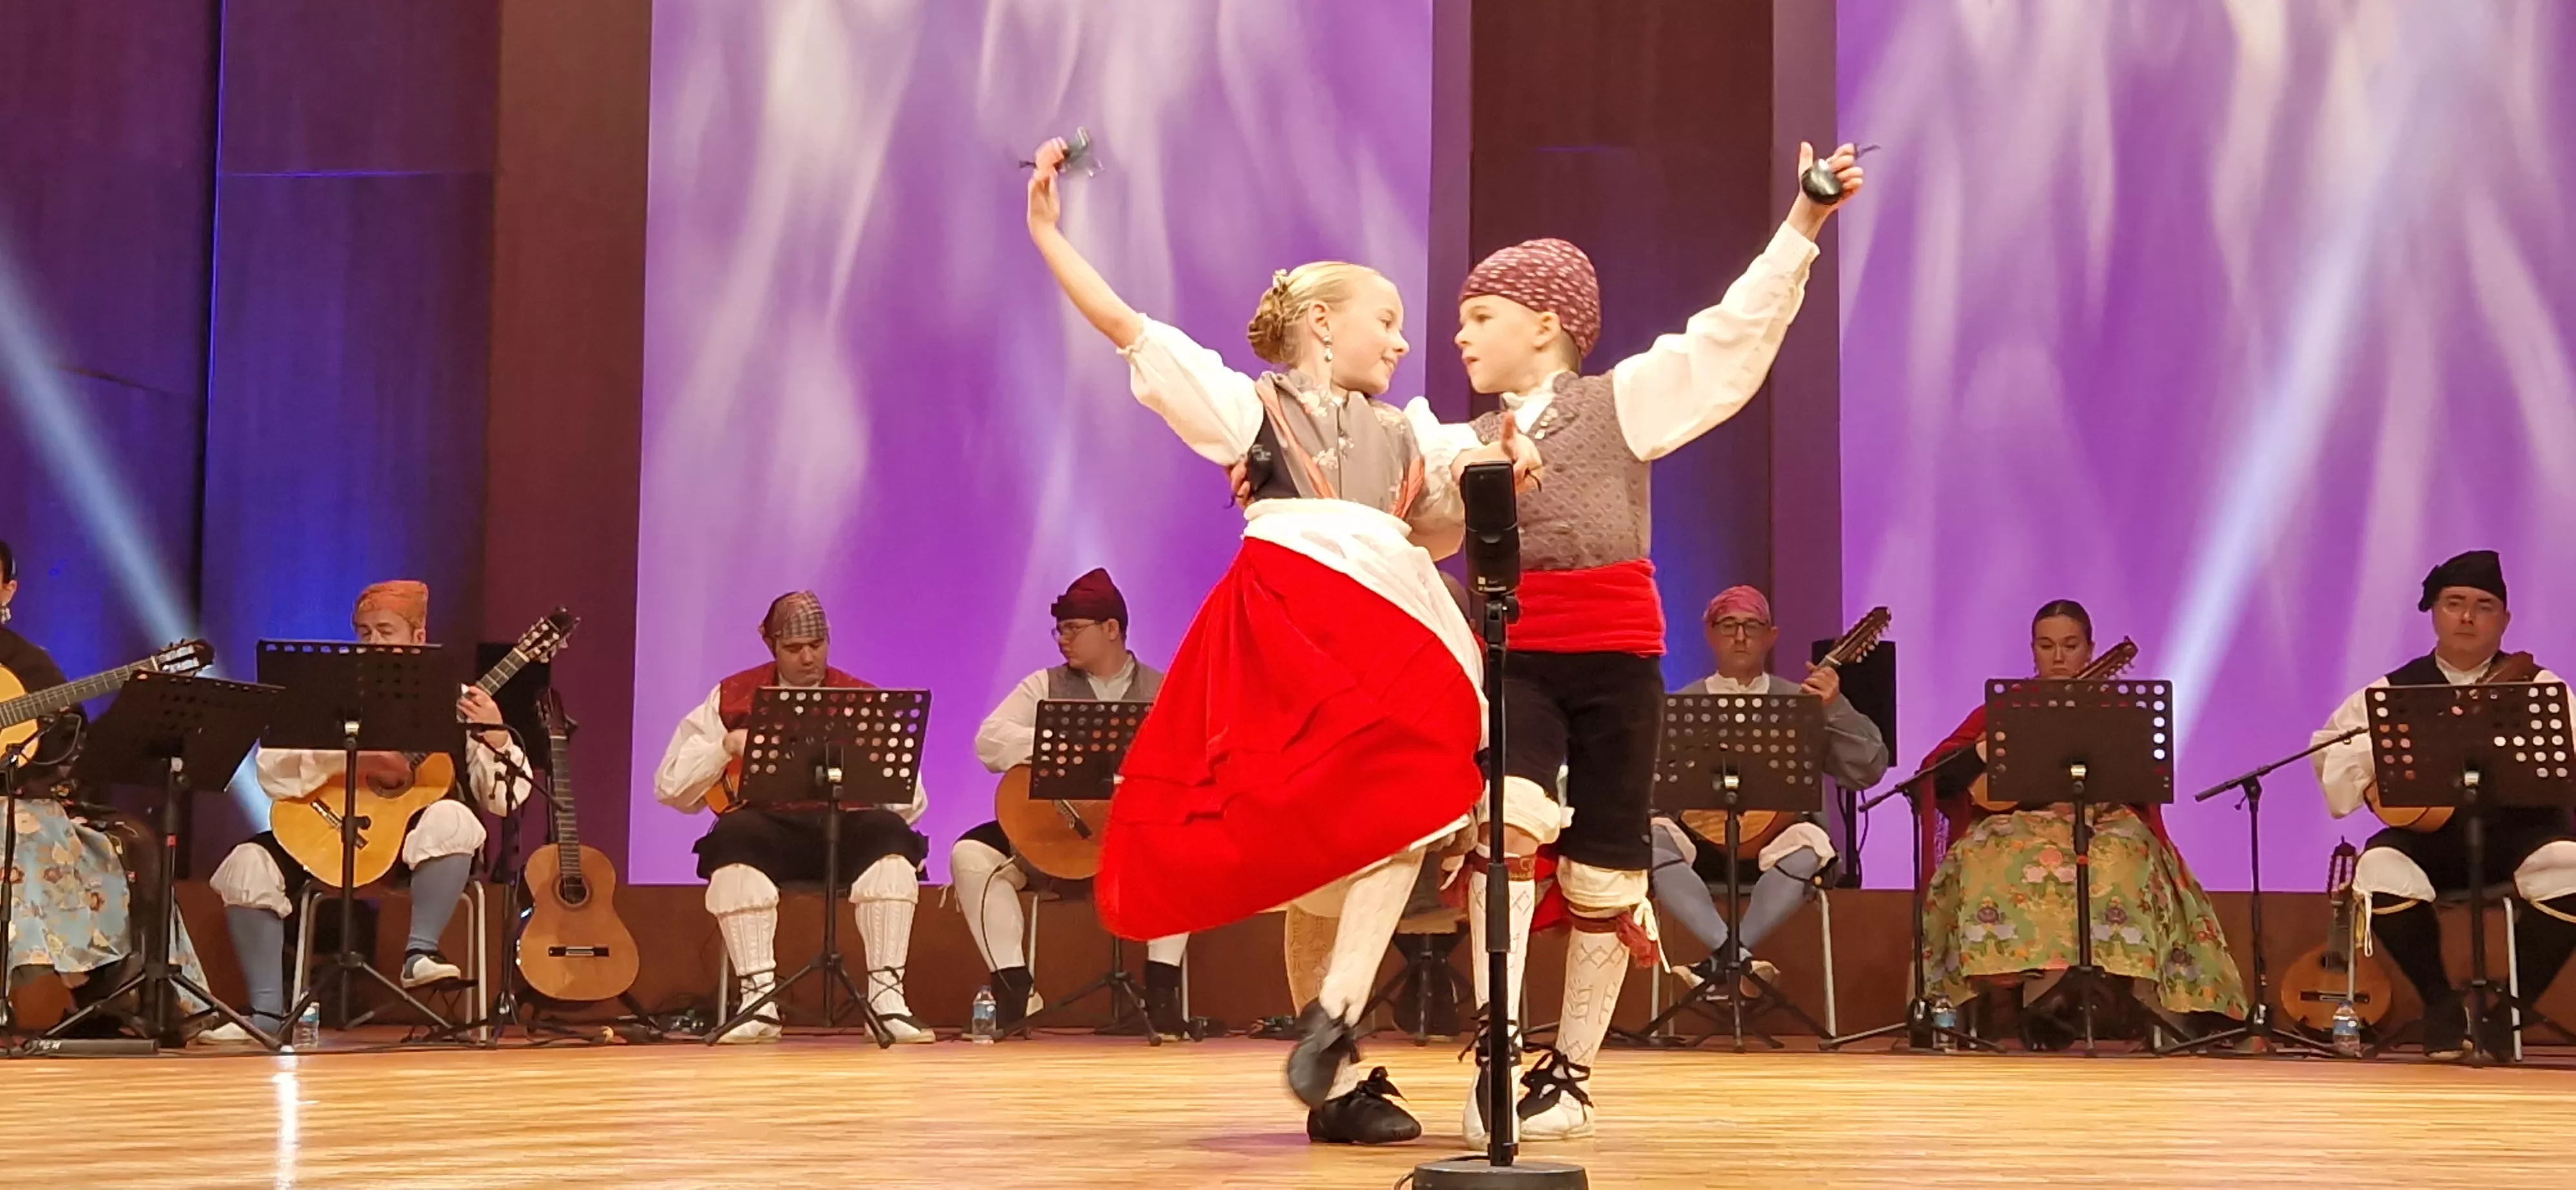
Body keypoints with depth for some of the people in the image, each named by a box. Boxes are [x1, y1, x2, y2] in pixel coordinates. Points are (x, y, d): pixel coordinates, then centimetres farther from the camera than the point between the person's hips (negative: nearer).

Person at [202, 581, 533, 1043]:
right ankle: (269, 1011, -14)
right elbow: (272, 768, -7)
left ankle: (420, 954, -30)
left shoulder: (455, 703, 2)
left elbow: (504, 799, -2)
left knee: (450, 819, -35)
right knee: (250, 865, -19)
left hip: (418, 843, -2)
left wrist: (495, 739, -21)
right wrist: (352, 759, -19)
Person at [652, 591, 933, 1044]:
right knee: (735, 836, -34)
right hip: (768, 828, -1)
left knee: (890, 833, -31)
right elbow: (670, 786, 9)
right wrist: (726, 748, -7)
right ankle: (760, 1000, -35)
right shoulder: (732, 698, 12)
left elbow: (910, 800, 5)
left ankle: (887, 998, -31)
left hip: (845, 828, 1)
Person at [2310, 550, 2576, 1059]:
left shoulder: (2535, 687, 4)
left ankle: (2510, 1007, -8)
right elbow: (2333, 748, 4)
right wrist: (2369, 781, -15)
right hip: (2428, 833, 1)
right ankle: (2441, 1004, -4)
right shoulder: (2396, 691, 9)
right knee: (2381, 871, -30)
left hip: (2519, 831, -1)